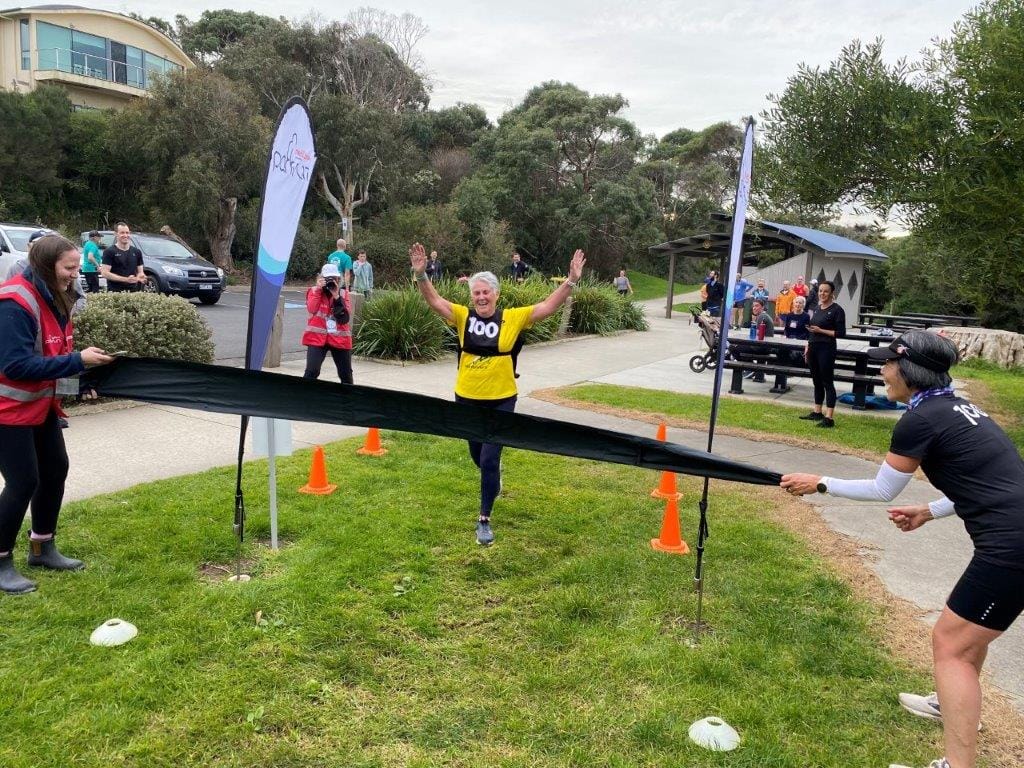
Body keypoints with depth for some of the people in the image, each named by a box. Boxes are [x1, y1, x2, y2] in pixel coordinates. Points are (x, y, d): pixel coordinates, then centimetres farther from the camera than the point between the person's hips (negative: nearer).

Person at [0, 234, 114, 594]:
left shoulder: (53, 297, 4)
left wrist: (88, 353, -6)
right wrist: (78, 360, -30)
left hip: (40, 404, 9)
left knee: (55, 469, 14)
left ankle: (42, 548, 29)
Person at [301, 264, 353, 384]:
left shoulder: (344, 293, 6)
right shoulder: (314, 291, 5)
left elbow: (346, 316, -7)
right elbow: (312, 309, -13)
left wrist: (337, 296, -15)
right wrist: (318, 289, -15)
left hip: (340, 338, 2)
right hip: (317, 337, -2)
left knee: (346, 374, 10)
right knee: (312, 371, -14)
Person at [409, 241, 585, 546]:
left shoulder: (513, 318, -8)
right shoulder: (463, 316, -5)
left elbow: (548, 307, -11)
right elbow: (433, 300, -13)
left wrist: (571, 281, -22)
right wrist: (420, 274, -30)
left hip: (501, 400, -3)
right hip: (467, 398, 3)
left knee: (489, 460, -4)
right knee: (477, 456, 23)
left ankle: (484, 520, 11)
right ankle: (493, 475, 59)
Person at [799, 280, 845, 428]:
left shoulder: (837, 310, -8)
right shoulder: (817, 308, 13)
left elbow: (841, 333, -12)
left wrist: (821, 330, -17)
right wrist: (807, 346, 14)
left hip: (826, 349, -7)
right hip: (813, 347, 7)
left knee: (827, 382, -6)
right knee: (816, 381, 14)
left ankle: (829, 418, -6)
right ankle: (817, 412, 23)